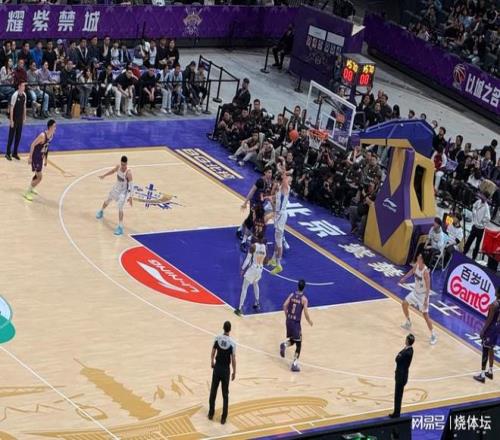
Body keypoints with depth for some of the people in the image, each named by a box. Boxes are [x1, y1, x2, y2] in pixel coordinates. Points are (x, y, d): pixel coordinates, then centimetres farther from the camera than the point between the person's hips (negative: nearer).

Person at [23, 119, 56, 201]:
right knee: (39, 177, -8)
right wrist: (30, 157, -21)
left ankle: (31, 188, 48)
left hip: (41, 157, 9)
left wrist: (45, 159, 19)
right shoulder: (42, 136, -27)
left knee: (38, 175, 25)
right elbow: (33, 145, -23)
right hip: (35, 157, -9)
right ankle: (27, 193, 2)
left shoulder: (51, 135, 0)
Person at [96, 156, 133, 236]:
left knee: (120, 208, -14)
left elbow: (130, 185, -27)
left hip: (123, 191, -7)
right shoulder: (118, 167, -15)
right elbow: (113, 171, 9)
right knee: (108, 200, 28)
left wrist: (130, 196, -29)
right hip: (116, 188, 7)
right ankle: (101, 211, 59)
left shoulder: (128, 172, -32)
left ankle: (120, 227, -6)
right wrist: (104, 175, 20)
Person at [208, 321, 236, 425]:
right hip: (226, 369, -2)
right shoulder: (232, 343, -15)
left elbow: (213, 352, 2)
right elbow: (233, 359, -12)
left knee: (213, 391, 16)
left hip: (217, 367, 2)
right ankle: (223, 418, 8)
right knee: (225, 394, 6)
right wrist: (234, 372, 0)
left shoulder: (218, 338, -8)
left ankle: (211, 414, 24)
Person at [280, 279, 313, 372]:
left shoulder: (292, 295, 4)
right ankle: (295, 364, -3)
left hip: (289, 320, 5)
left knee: (292, 340, 24)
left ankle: (284, 344, -9)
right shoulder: (304, 299, -9)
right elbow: (306, 313, -12)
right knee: (298, 344, 4)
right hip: (296, 322, -5)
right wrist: (309, 321, 6)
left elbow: (285, 305, -1)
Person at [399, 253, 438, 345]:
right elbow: (412, 271, 18)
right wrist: (404, 278, 25)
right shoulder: (416, 265, -8)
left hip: (423, 294, -8)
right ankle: (408, 323, 39)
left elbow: (428, 287, -28)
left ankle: (433, 335, 1)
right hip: (416, 292, 8)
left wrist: (426, 300, -30)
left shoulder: (425, 271, -30)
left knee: (425, 315, -7)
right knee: (404, 304, 18)